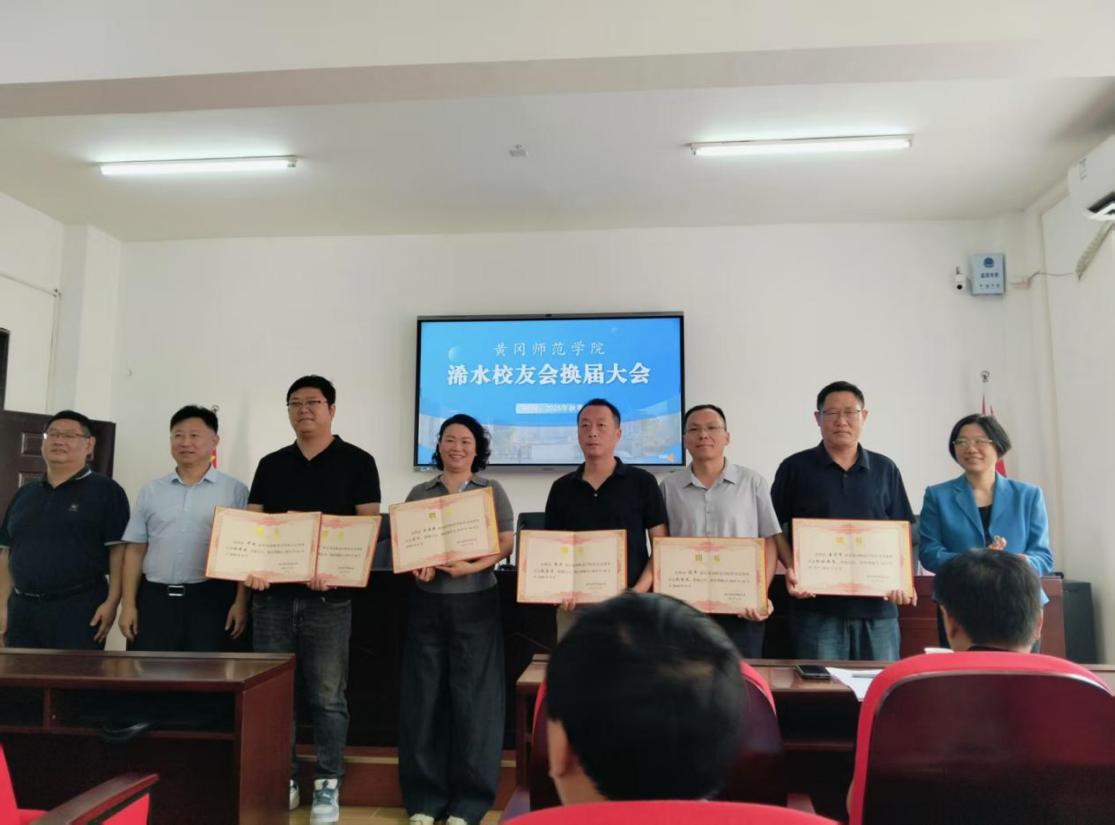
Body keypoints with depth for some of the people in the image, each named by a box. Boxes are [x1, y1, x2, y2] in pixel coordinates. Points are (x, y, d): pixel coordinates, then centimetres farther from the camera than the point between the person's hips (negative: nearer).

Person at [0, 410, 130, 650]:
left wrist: (111, 602, -14)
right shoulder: (24, 494, 15)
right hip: (22, 608, 5)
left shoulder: (105, 490, -3)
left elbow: (119, 550, -8)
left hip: (79, 609, -5)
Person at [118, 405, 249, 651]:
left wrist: (241, 603, -10)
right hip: (155, 597, 3)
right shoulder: (151, 491, 10)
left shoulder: (234, 490, 0)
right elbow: (135, 550, 11)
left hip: (210, 599, -3)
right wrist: (128, 604, 5)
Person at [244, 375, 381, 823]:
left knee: (327, 696, 4)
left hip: (328, 596, -4)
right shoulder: (271, 464, 13)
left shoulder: (357, 462, 1)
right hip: (273, 594, 4)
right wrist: (250, 565, -10)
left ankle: (328, 785, 16)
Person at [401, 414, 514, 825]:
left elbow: (506, 544, -1)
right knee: (424, 696, 5)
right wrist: (417, 567, -13)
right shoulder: (419, 493, 10)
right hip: (427, 604, 2)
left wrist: (472, 566, -18)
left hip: (475, 604, -2)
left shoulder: (492, 491, 4)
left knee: (473, 697, 0)